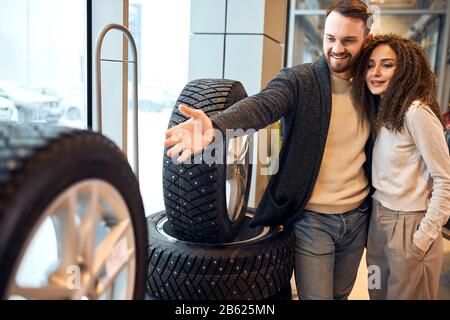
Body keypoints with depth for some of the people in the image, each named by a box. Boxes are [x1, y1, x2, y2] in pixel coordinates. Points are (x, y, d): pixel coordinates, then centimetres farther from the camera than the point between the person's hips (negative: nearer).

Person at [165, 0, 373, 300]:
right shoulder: (299, 80, -12)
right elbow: (260, 106, -32)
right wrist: (215, 126, -51)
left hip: (358, 217, 5)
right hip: (312, 219, -5)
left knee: (341, 294, 23)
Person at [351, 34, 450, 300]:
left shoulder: (417, 113, -17)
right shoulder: (382, 113, 7)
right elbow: (384, 175, 9)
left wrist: (424, 238, -15)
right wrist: (376, 218, 0)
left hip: (409, 224, -7)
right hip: (378, 220, 7)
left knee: (406, 294, 10)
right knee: (378, 293, 20)